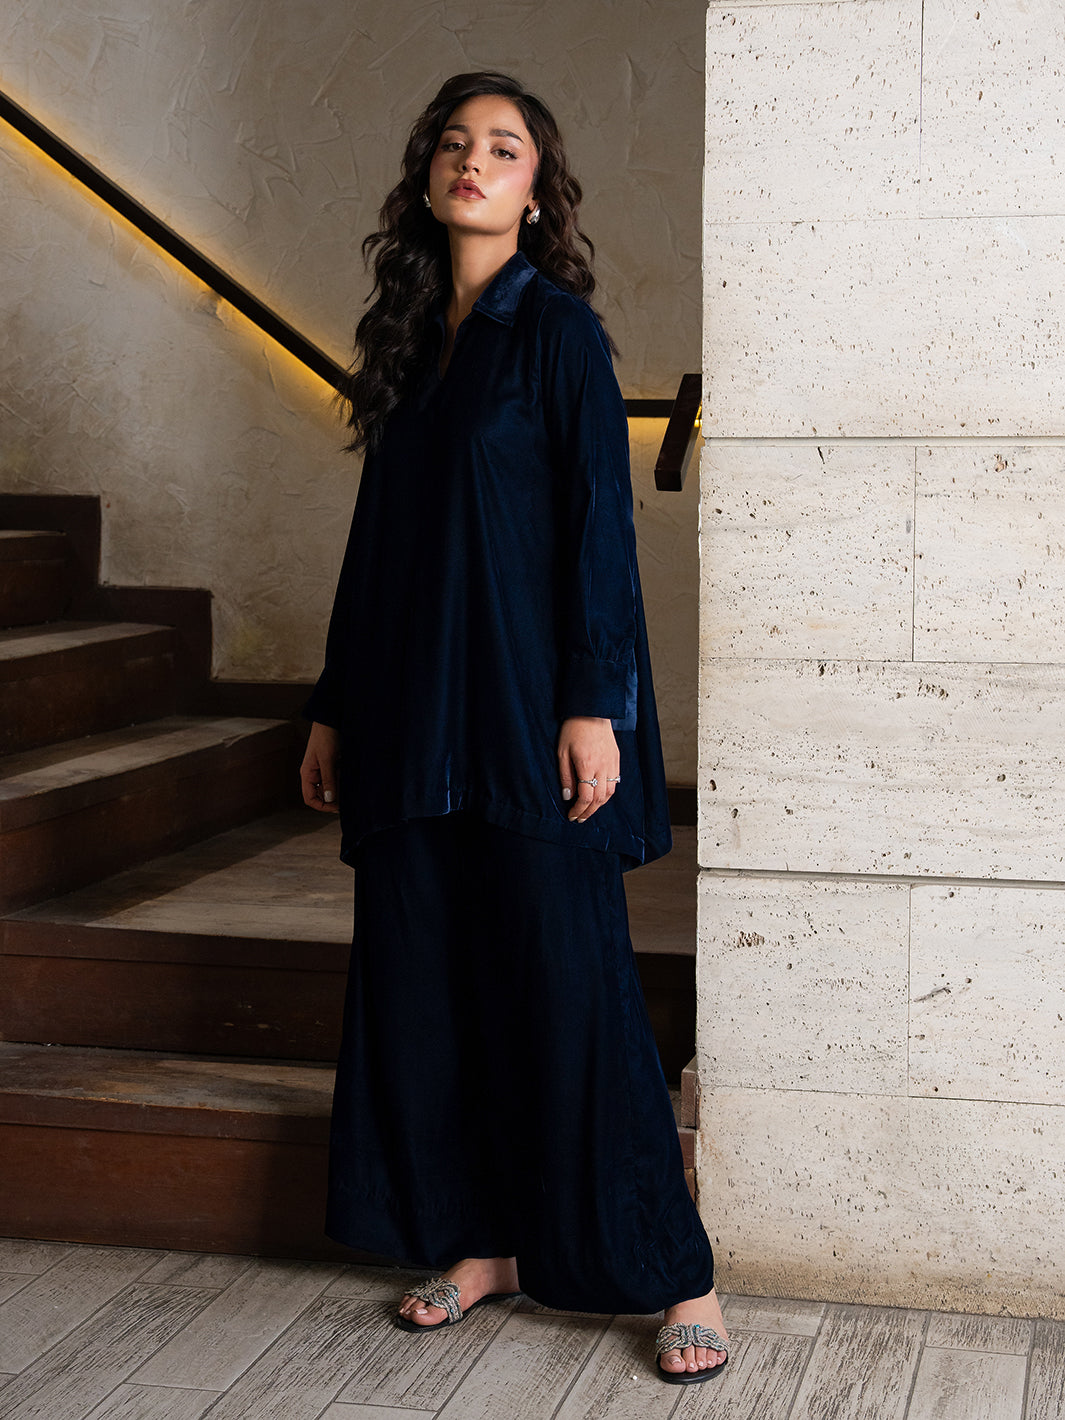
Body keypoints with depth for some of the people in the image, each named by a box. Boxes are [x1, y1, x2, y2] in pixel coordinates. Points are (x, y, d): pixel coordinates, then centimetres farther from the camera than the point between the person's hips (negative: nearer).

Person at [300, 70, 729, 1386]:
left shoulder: (558, 329, -3)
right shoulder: (408, 336, 14)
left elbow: (600, 523, -9)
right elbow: (377, 534, 16)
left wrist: (592, 705, -16)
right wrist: (334, 705, 15)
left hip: (525, 703, -6)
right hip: (412, 709, 6)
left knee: (567, 980, -5)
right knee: (424, 970, 7)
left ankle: (677, 1274, 4)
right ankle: (485, 1239, 21)